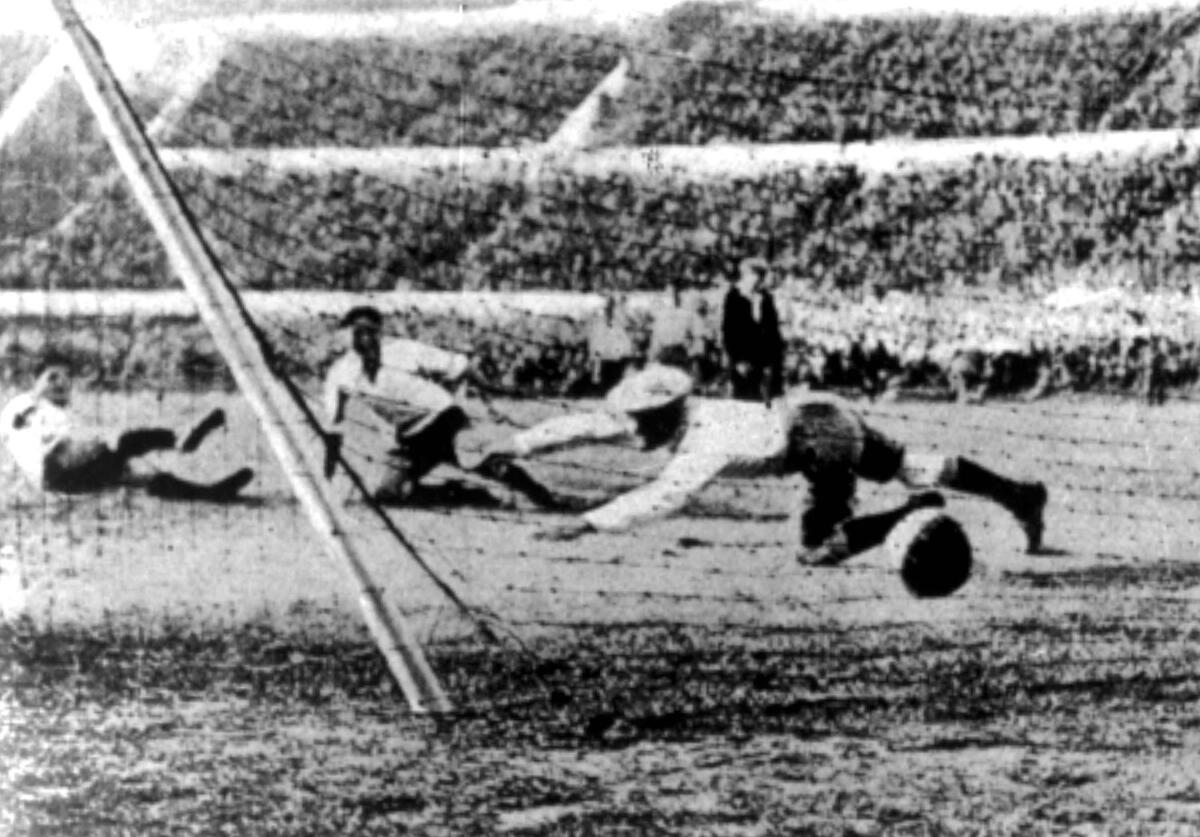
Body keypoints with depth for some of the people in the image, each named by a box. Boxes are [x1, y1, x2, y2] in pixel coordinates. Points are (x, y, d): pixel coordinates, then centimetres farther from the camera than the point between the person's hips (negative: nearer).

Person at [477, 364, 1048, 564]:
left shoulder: (704, 449, -27)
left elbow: (657, 501, -40)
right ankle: (1019, 496, 32)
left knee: (816, 552, -10)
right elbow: (585, 426, -1)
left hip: (822, 434, -8)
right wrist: (518, 446, -4)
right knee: (913, 467, 21)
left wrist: (585, 525, -42)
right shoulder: (670, 417, -5)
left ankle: (916, 516, 0)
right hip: (810, 412, 8)